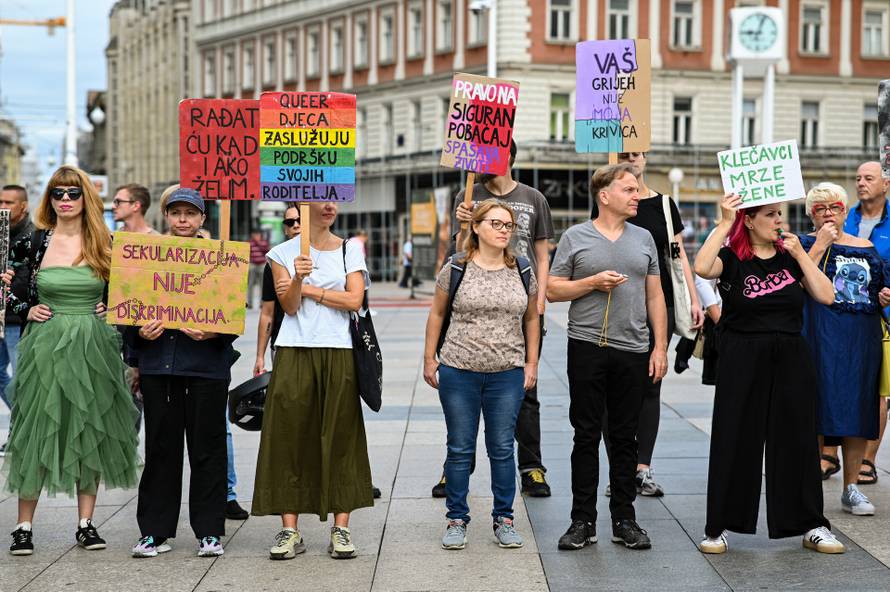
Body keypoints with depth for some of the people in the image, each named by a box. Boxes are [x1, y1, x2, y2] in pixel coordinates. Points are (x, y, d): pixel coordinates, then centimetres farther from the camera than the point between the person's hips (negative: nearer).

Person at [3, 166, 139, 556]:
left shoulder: (106, 245, 4)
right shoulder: (33, 243, 2)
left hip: (93, 348, 1)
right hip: (45, 345, -1)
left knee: (90, 432, 6)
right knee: (36, 431, -1)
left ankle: (86, 523, 16)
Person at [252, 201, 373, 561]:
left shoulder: (350, 250, 9)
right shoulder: (284, 253, 7)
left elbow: (354, 300, -3)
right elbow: (289, 305, -3)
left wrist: (308, 289, -4)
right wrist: (298, 279, -22)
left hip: (338, 353, 1)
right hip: (294, 352, 0)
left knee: (339, 437, 0)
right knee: (289, 434, -3)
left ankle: (341, 528, 3)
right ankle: (290, 531, 1)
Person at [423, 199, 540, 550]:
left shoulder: (522, 270, 5)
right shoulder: (456, 268, -1)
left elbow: (531, 318, 13)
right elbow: (437, 314, 6)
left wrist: (532, 363, 9)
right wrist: (429, 358, 4)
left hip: (508, 374, 1)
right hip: (459, 372, -1)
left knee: (502, 449, 6)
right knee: (460, 449, 6)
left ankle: (504, 519, 17)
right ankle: (456, 520, 15)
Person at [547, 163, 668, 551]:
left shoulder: (643, 239, 12)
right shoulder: (575, 238, 3)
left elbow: (655, 296, 12)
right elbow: (552, 290, 1)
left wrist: (660, 347, 5)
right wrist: (594, 282, -12)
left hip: (633, 351, 2)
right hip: (588, 348, -2)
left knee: (625, 438, 7)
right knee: (586, 436, 2)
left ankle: (624, 520, 15)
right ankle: (583, 521, 9)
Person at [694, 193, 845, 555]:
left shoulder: (789, 256, 8)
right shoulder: (732, 258, -3)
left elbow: (826, 296, 0)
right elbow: (702, 268, -26)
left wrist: (800, 254, -5)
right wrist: (725, 223, -22)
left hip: (791, 358, 4)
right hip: (743, 358, -3)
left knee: (797, 440, 8)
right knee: (734, 440, 1)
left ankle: (810, 526, 18)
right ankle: (719, 526, 10)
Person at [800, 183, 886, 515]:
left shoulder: (866, 248, 17)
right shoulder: (805, 244, 5)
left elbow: (879, 289, 25)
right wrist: (820, 245, -13)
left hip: (863, 340, 4)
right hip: (822, 338, -4)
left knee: (859, 412, 3)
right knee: (818, 406, -10)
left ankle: (851, 489, 11)